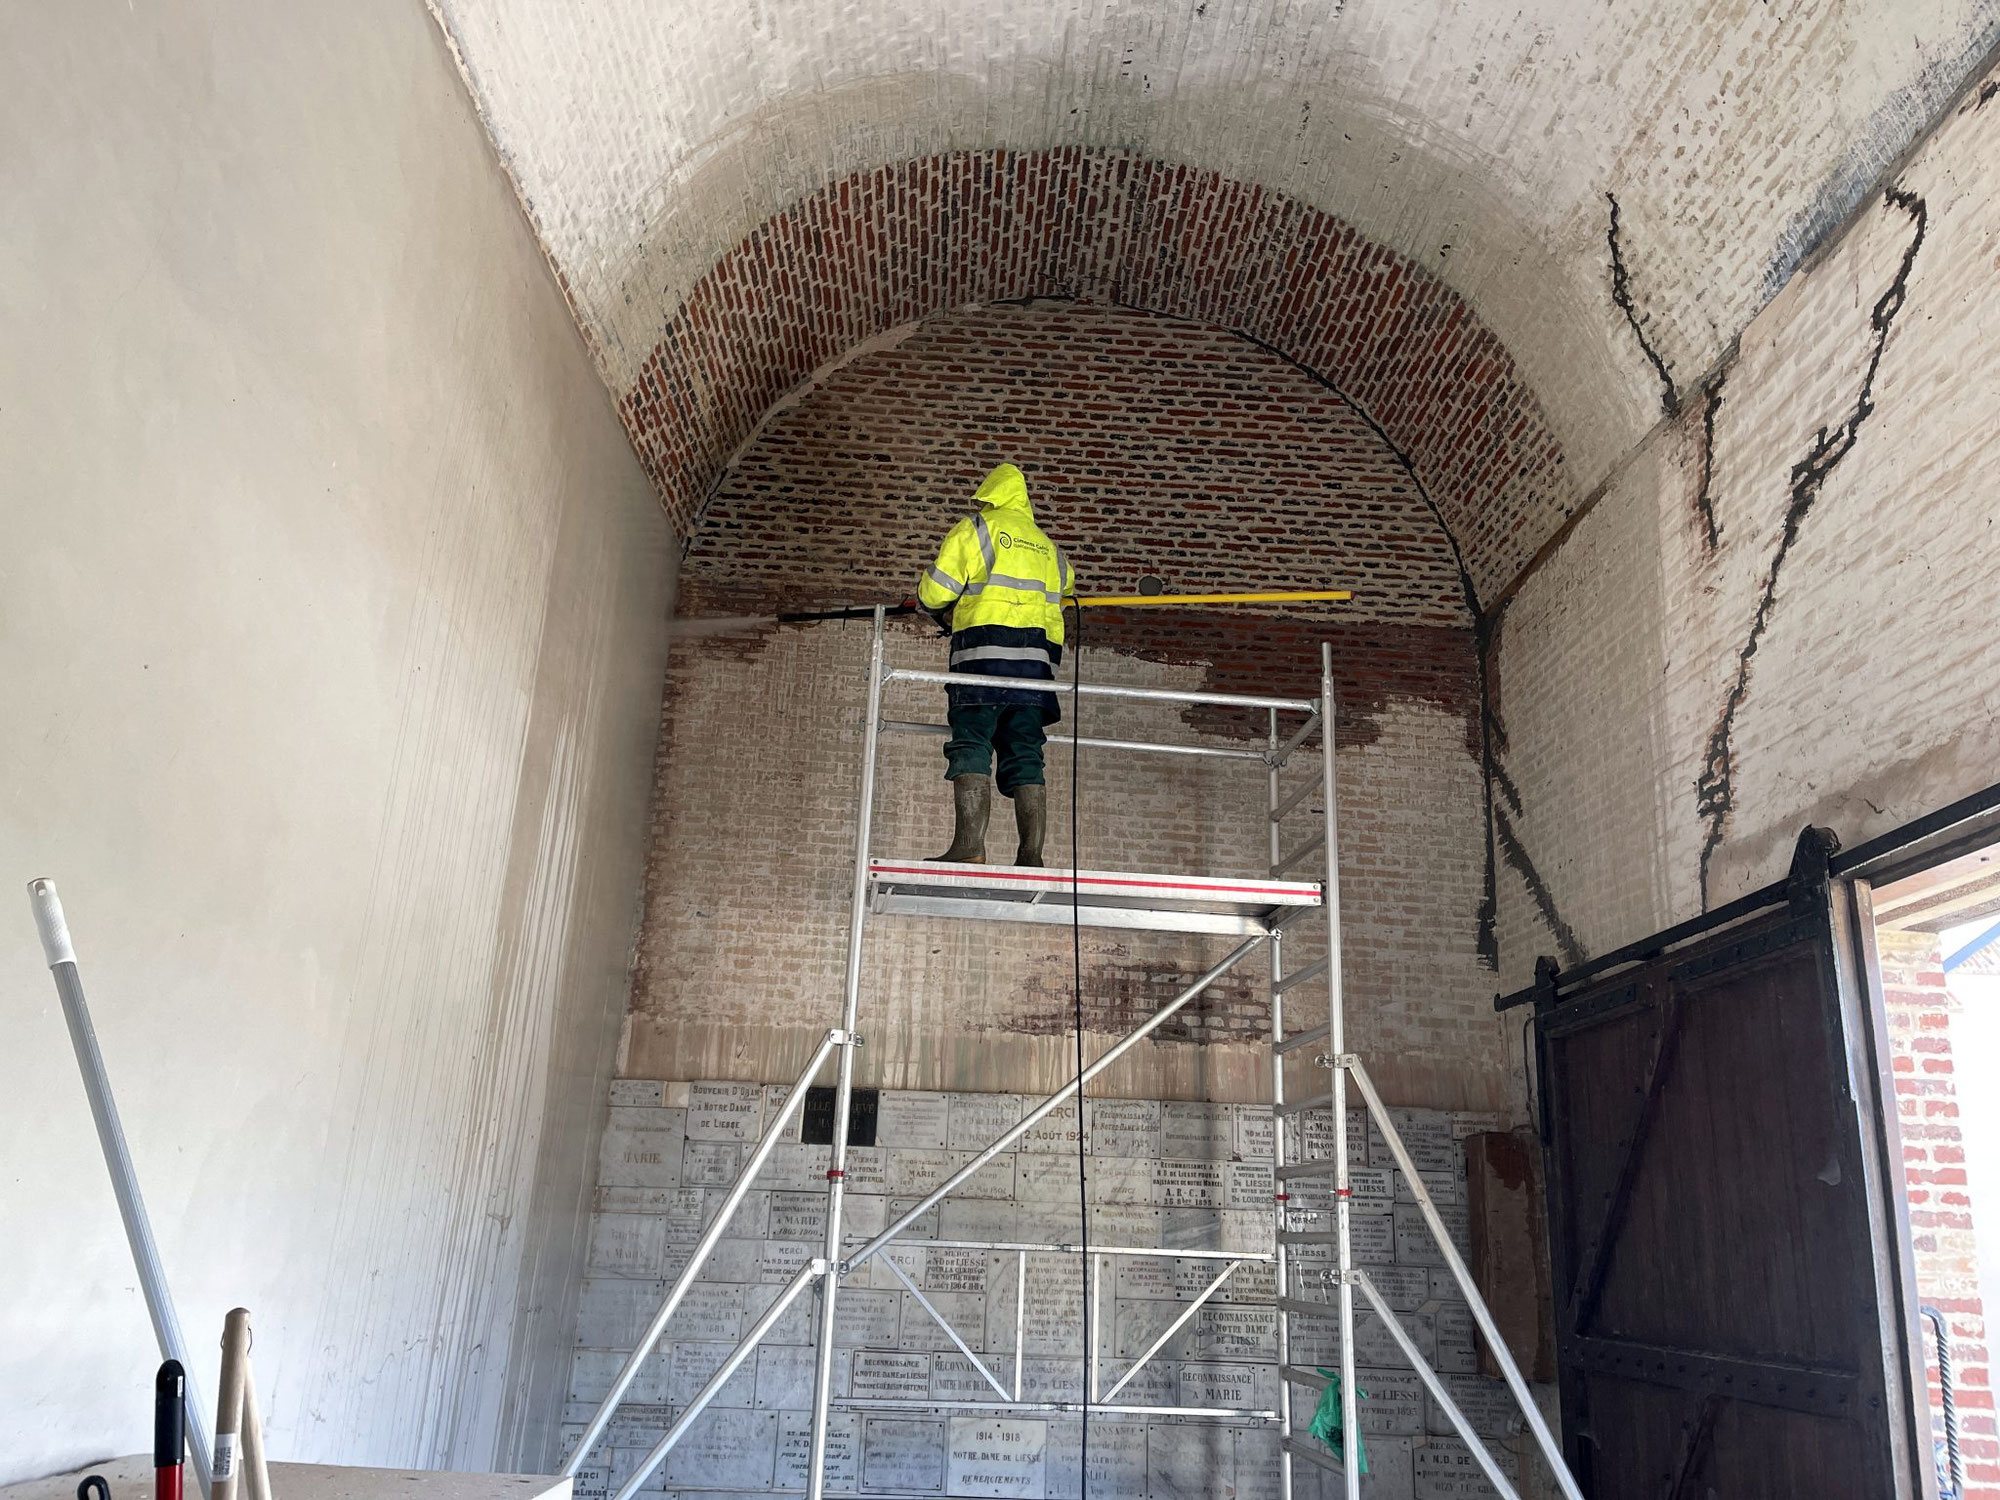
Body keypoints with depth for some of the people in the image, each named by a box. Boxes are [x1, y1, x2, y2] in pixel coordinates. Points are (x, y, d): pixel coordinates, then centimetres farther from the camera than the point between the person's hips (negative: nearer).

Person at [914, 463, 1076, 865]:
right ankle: (1031, 855, -6)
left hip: (984, 650, -5)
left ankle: (969, 847, -21)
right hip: (1037, 660, 5)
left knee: (971, 748, -9)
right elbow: (1066, 587, 33)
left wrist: (940, 612, 23)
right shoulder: (1048, 547, 25)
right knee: (1024, 757, 2)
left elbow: (936, 588, 2)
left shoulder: (975, 529, 8)